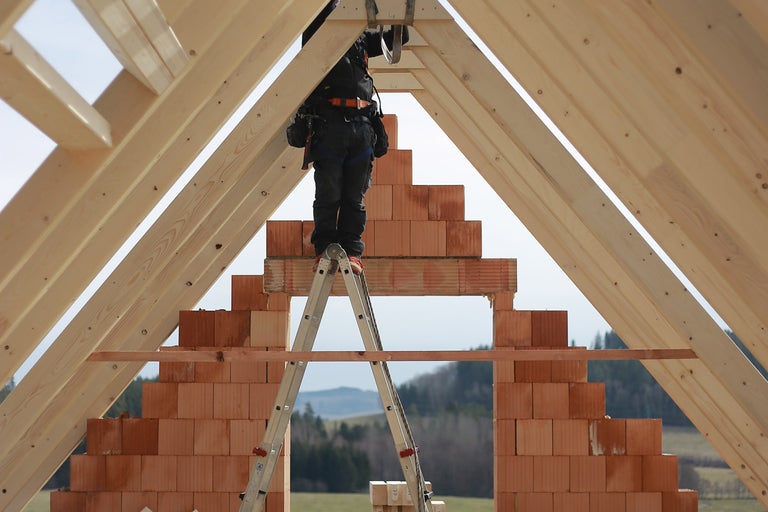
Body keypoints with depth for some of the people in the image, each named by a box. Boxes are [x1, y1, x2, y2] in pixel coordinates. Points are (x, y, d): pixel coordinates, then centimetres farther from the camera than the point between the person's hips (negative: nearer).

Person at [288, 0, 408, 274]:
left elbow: (399, 36, 24)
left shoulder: (362, 39, 22)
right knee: (328, 194, -4)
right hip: (328, 124, -4)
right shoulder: (318, 35, 10)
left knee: (355, 196, 2)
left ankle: (351, 251, 4)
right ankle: (324, 250, 3)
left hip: (362, 126, 4)